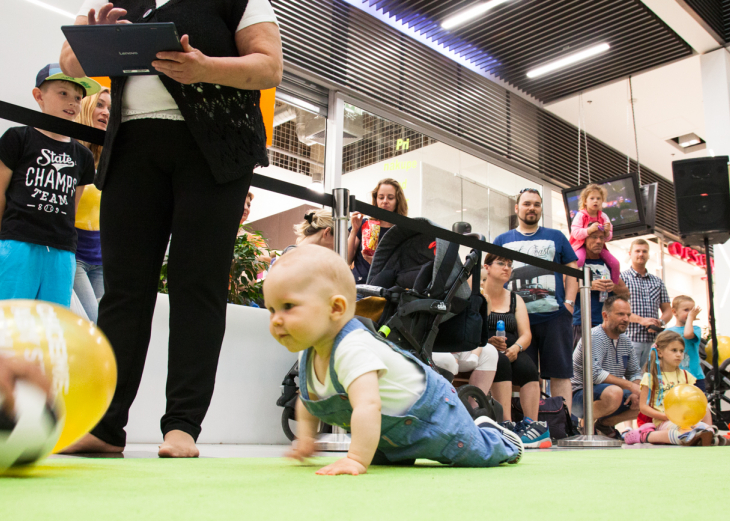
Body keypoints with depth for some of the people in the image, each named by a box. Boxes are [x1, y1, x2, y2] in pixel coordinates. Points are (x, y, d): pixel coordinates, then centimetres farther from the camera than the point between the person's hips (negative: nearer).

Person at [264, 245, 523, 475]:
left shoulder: (352, 350, -42)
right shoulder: (307, 355, -11)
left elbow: (368, 406, -54)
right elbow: (307, 400, 7)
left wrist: (356, 460, -54)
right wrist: (305, 436, -6)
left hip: (429, 414, -8)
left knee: (478, 454, 6)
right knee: (380, 458, 29)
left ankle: (491, 435, 36)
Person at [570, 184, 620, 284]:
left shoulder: (603, 217, 5)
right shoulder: (580, 215, -9)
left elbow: (608, 238, 5)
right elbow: (575, 233, -21)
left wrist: (607, 232, -19)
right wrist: (590, 229, -34)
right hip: (582, 244, -5)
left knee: (615, 263, -9)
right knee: (578, 260, -37)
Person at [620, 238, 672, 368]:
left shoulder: (658, 282, 20)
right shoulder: (622, 278, 4)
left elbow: (667, 310, 19)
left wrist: (661, 322, -4)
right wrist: (641, 320, -16)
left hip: (652, 340, 5)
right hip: (630, 338, -5)